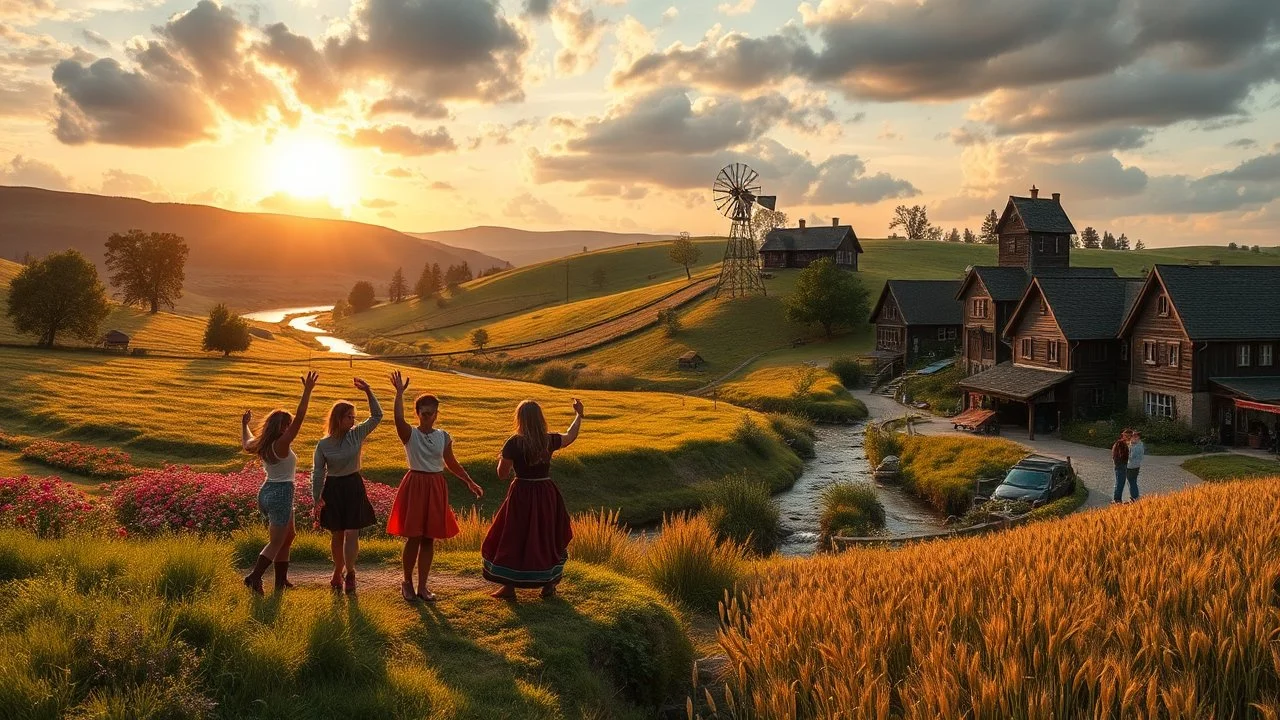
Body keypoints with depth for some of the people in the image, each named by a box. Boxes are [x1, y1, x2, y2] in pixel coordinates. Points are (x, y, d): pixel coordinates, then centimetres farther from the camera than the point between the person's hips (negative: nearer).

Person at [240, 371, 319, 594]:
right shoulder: (281, 445, -17)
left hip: (266, 492, 9)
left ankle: (281, 580, 24)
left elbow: (245, 444, 29)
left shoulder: (261, 445, 5)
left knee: (288, 536, 21)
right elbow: (299, 418, -25)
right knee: (276, 542, -2)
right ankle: (254, 576, -13)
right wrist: (307, 391, -26)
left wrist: (244, 424, 45)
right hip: (281, 494, -9)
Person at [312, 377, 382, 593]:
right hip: (333, 489, 0)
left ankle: (350, 574, 1)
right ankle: (338, 573, 26)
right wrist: (317, 498, -2)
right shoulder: (323, 444, -6)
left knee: (351, 534, -5)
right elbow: (318, 473, 0)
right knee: (337, 535, 10)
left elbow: (377, 416, 0)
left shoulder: (357, 434, -2)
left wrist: (368, 393, -10)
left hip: (354, 487, 0)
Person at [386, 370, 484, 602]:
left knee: (429, 539, 8)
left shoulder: (443, 436, 6)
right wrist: (399, 392, -31)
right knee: (413, 537, 0)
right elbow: (399, 419, -28)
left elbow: (451, 463, 15)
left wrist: (470, 482, 11)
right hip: (415, 485, -4)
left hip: (436, 488, 4)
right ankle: (407, 583, 18)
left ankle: (422, 586, 17)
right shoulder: (410, 434, -6)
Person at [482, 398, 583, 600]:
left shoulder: (513, 443, -14)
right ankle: (548, 585, 25)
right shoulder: (549, 440, -4)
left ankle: (509, 587, 10)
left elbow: (502, 474, -8)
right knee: (547, 538, 17)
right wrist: (578, 415, 32)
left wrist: (501, 461, 14)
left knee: (514, 539, 7)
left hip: (521, 495, -3)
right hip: (546, 494, 3)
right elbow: (570, 437, 17)